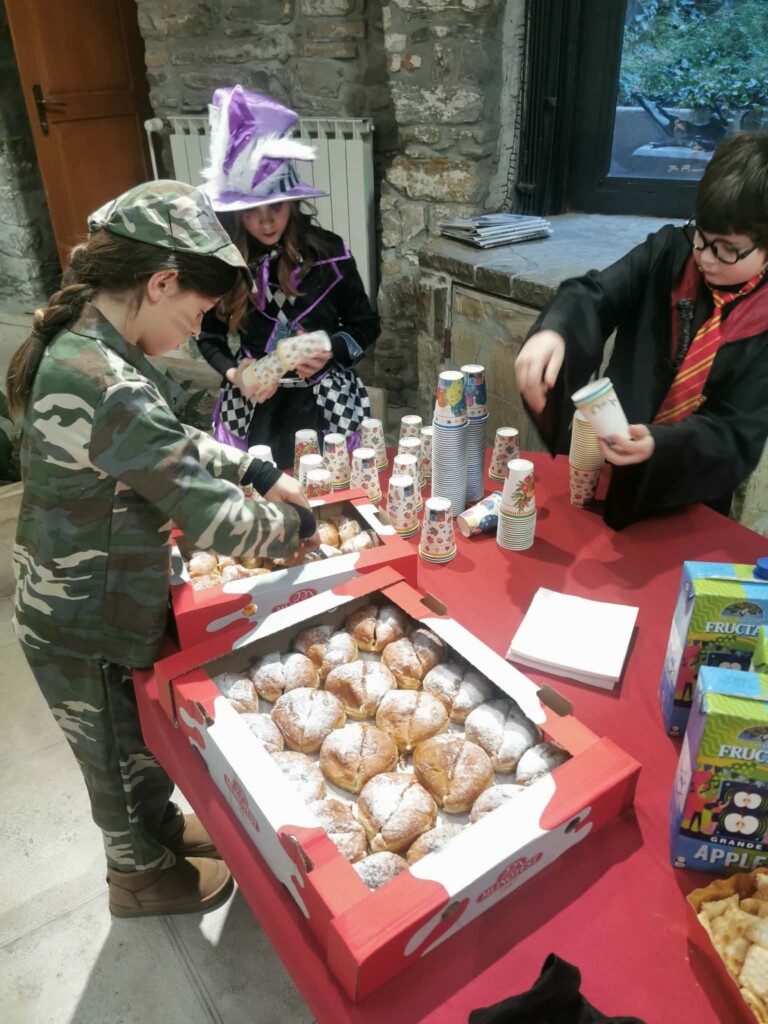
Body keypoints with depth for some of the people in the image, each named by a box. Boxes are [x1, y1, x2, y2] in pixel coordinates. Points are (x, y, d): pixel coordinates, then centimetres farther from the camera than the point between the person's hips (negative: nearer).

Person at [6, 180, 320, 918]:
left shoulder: (76, 343, -1)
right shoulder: (107, 385, -33)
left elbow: (168, 442, 13)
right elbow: (214, 522, -29)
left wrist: (256, 471, 6)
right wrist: (294, 524, -11)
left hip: (82, 605, 8)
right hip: (90, 636, -8)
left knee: (146, 739, 29)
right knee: (122, 759, 19)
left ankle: (159, 827, 55)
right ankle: (143, 876, 47)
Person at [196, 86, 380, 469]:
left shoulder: (329, 251, -8)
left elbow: (365, 325, 2)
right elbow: (208, 336, 5)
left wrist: (330, 350, -17)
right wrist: (232, 373, -14)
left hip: (326, 401, 0)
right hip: (253, 407, 1)